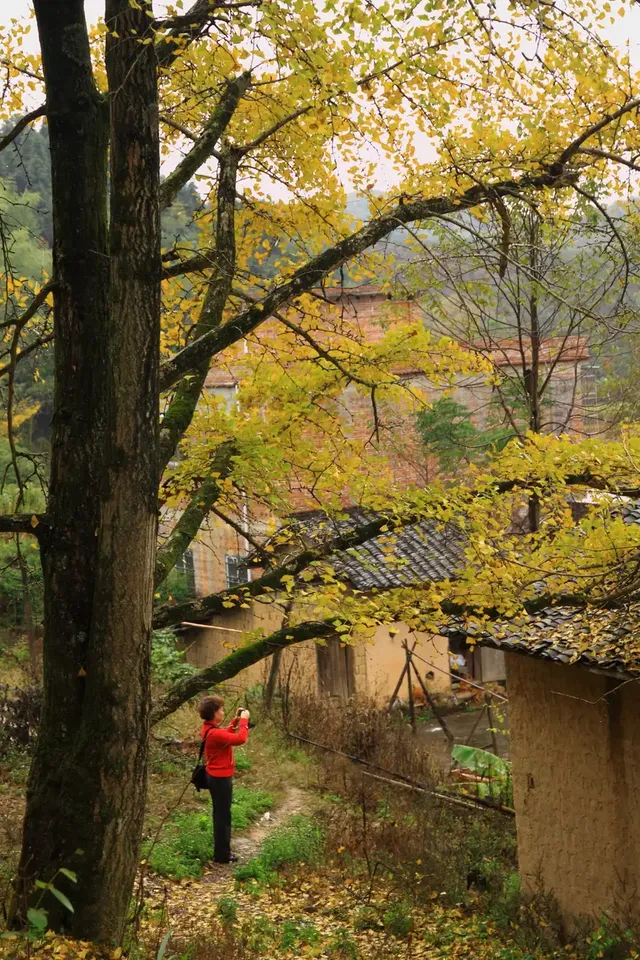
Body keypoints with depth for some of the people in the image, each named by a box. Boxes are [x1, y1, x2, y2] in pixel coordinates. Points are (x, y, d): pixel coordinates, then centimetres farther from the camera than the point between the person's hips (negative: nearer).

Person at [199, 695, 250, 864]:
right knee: (223, 816, 0)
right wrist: (244, 720, -19)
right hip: (220, 778, -10)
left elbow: (226, 735, 20)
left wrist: (235, 721, 9)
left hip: (217, 776, 10)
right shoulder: (214, 733, -28)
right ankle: (222, 855, 9)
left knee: (221, 815, 19)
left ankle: (222, 851, 30)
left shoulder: (209, 729, 3)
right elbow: (240, 739, -31)